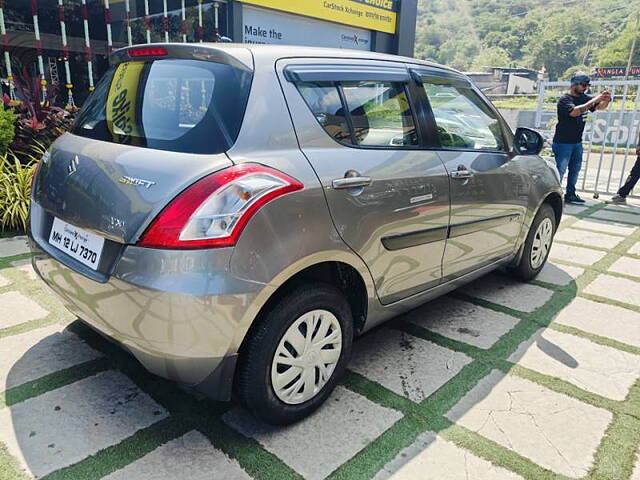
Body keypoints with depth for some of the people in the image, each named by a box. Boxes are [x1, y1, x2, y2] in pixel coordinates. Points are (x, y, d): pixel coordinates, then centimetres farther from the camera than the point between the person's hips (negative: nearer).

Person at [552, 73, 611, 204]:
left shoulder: (584, 98, 10)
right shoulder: (565, 99, -13)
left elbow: (600, 107, 15)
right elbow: (574, 111, -31)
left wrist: (606, 100, -8)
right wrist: (594, 100, -29)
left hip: (577, 142, 8)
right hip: (563, 142, -8)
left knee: (575, 169, 13)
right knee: (560, 170, -8)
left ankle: (570, 194, 22)